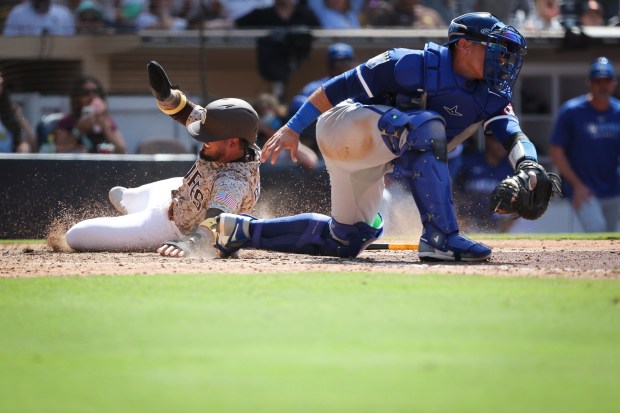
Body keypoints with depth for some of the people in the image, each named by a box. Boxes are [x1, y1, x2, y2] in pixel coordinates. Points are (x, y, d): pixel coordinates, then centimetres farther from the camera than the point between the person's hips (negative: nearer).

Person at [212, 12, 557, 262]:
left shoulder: (490, 95, -2)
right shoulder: (414, 65, -22)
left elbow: (512, 132, -17)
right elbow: (342, 87, -17)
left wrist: (528, 167, -40)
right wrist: (293, 129, -15)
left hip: (369, 159, 9)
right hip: (342, 126, -9)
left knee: (346, 241, 16)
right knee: (425, 124, -32)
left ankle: (242, 231, 27)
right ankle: (441, 238, -36)